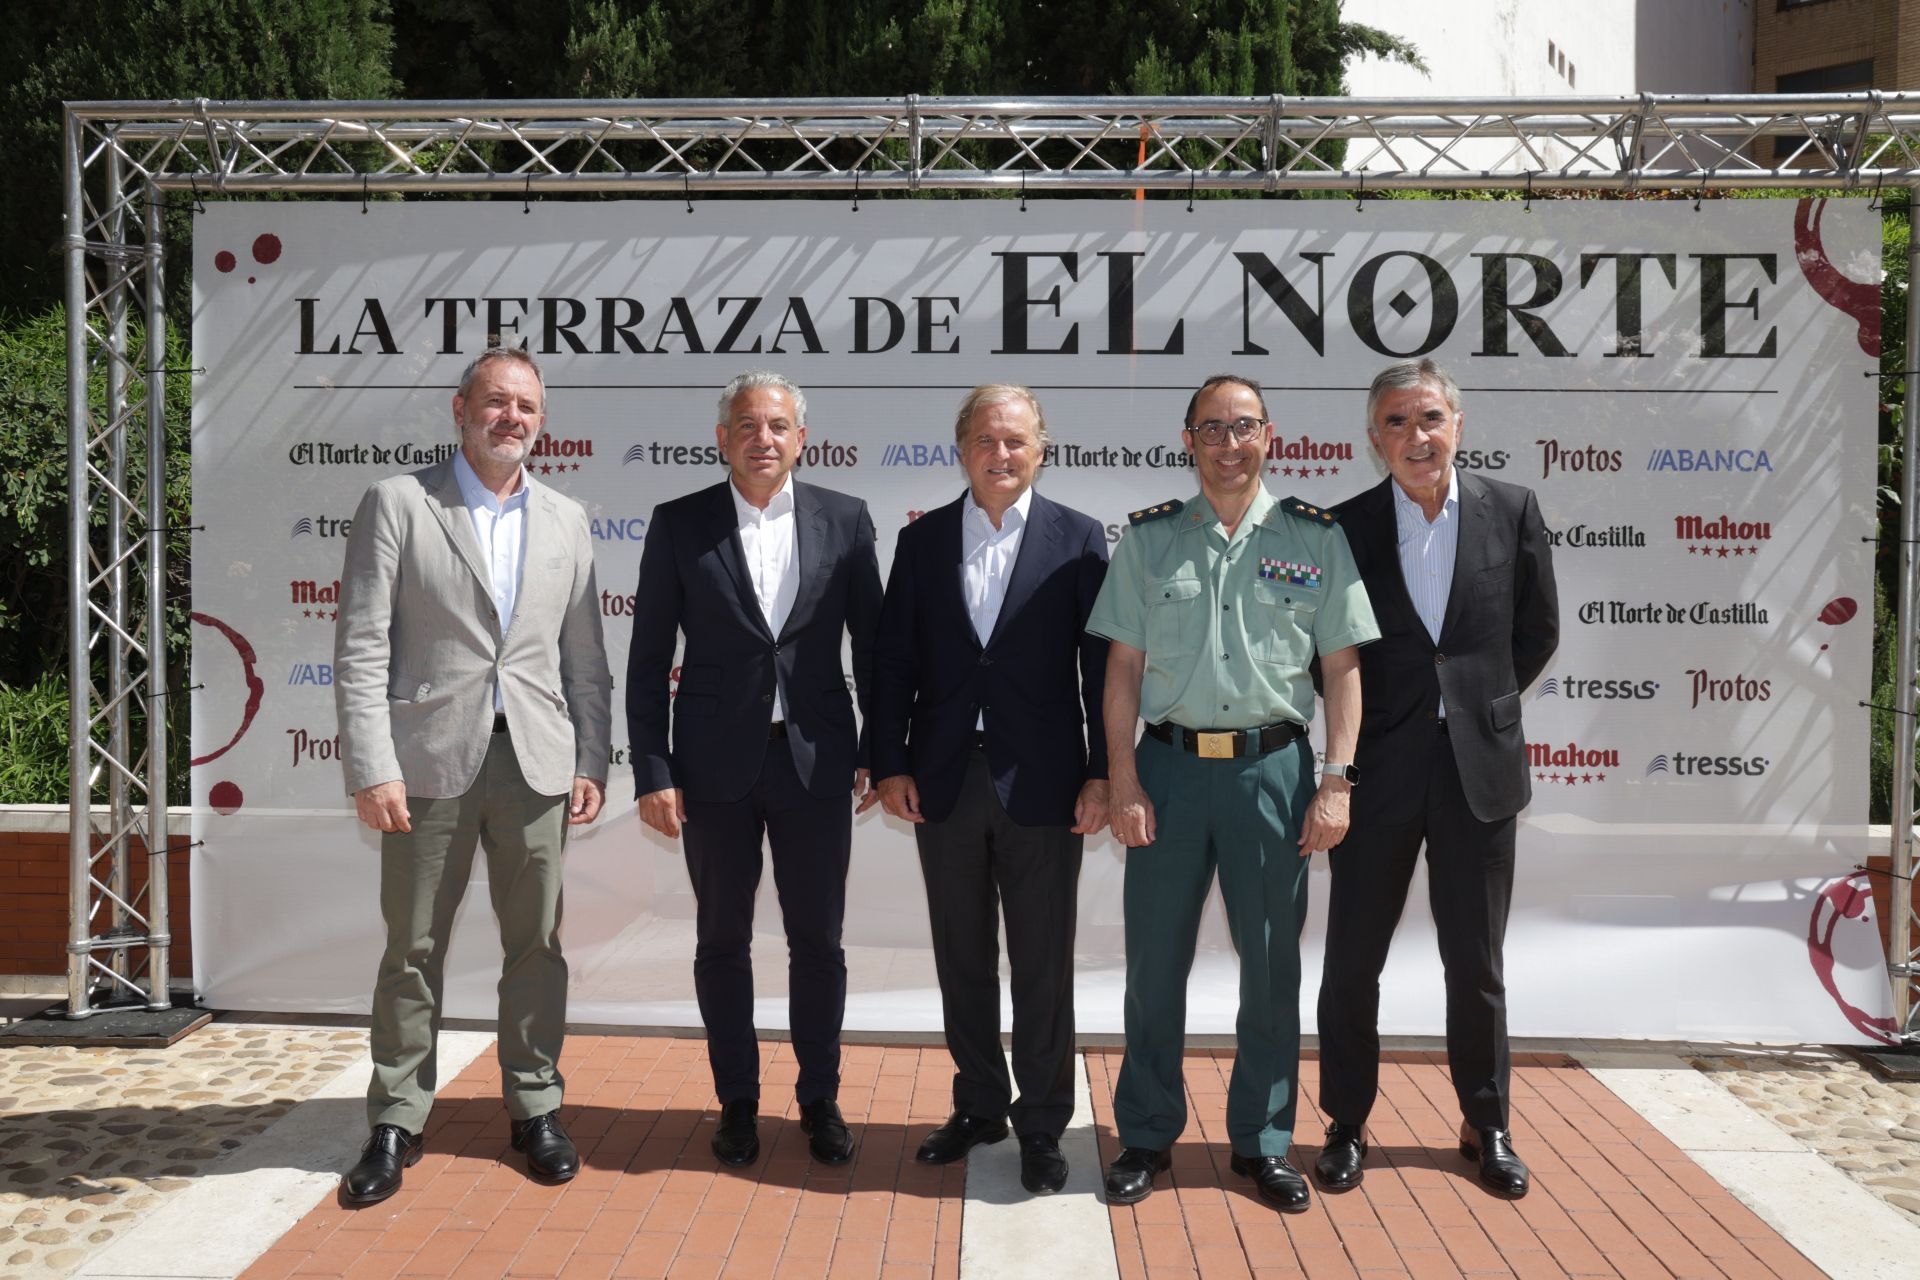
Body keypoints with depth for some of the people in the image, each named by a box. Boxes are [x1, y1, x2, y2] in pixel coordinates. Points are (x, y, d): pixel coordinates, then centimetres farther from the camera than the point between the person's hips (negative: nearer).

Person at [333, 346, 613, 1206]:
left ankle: (535, 1107, 23)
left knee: (535, 944, 9)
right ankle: (396, 1123, 19)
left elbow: (584, 657, 12)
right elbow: (360, 647, -5)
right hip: (430, 757, -3)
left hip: (535, 761, 3)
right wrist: (371, 769, -12)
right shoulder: (397, 504, 1)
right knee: (413, 949, 6)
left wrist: (592, 762, 5)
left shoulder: (565, 520, 12)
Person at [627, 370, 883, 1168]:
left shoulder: (844, 521, 2)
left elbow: (872, 642, 6)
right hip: (715, 765, 0)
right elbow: (648, 660, 0)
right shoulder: (679, 525, 0)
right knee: (722, 941, 10)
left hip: (816, 763, 0)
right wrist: (651, 772, -5)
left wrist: (880, 751, 2)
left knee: (818, 941, 9)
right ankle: (738, 1101, 27)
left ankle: (819, 1099, 27)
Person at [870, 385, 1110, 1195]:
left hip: (1041, 785, -3)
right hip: (945, 783, 3)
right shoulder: (922, 541, 6)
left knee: (1042, 964, 6)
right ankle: (979, 1106, 30)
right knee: (961, 960, 14)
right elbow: (894, 661, 6)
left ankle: (1042, 1125, 21)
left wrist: (1101, 773, -7)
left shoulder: (1078, 540, 0)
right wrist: (890, 763, -1)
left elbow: (1103, 665, -2)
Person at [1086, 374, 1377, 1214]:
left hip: (1273, 766, 0)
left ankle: (1263, 1141, 23)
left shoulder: (1314, 538, 4)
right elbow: (1122, 667, 4)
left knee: (1272, 964, 8)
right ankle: (1146, 1136, 22)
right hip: (1170, 765, 0)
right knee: (1155, 962, 7)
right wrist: (1123, 783, -3)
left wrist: (1336, 783, -5)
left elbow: (1342, 667, 3)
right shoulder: (1150, 538, 5)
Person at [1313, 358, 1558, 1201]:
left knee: (1476, 962, 11)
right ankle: (1346, 1125, 22)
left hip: (1478, 766, 1)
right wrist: (1349, 742, 1)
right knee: (1352, 960, 6)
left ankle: (1486, 1125, 28)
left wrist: (1480, 704, 6)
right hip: (1379, 767, 0)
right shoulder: (1345, 527, -1)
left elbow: (1538, 631, 9)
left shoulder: (1511, 510, 1)